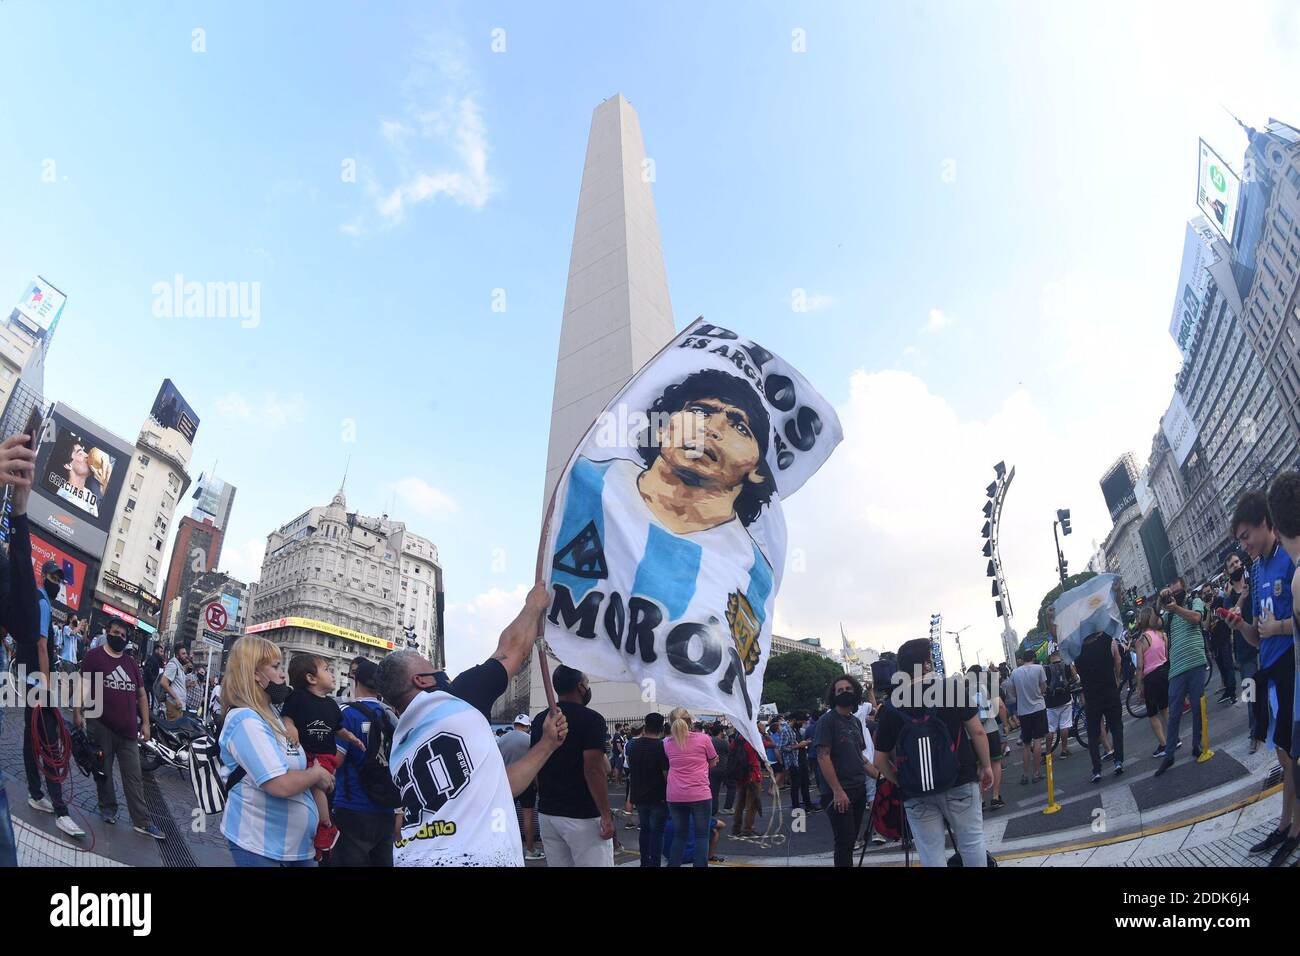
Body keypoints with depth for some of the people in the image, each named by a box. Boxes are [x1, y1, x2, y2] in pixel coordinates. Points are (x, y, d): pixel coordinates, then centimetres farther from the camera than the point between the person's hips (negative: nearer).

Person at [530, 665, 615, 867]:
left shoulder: (539, 720, 8)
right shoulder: (591, 719, -13)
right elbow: (593, 770, -20)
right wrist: (606, 816, -16)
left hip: (547, 814, 7)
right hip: (582, 816, -7)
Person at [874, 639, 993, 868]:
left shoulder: (891, 707, 0)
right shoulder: (952, 689, -5)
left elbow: (880, 760, 3)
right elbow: (977, 731, -5)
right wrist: (986, 766, 8)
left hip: (916, 795, 2)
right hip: (960, 783, -1)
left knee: (930, 853, 7)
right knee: (971, 843, 11)